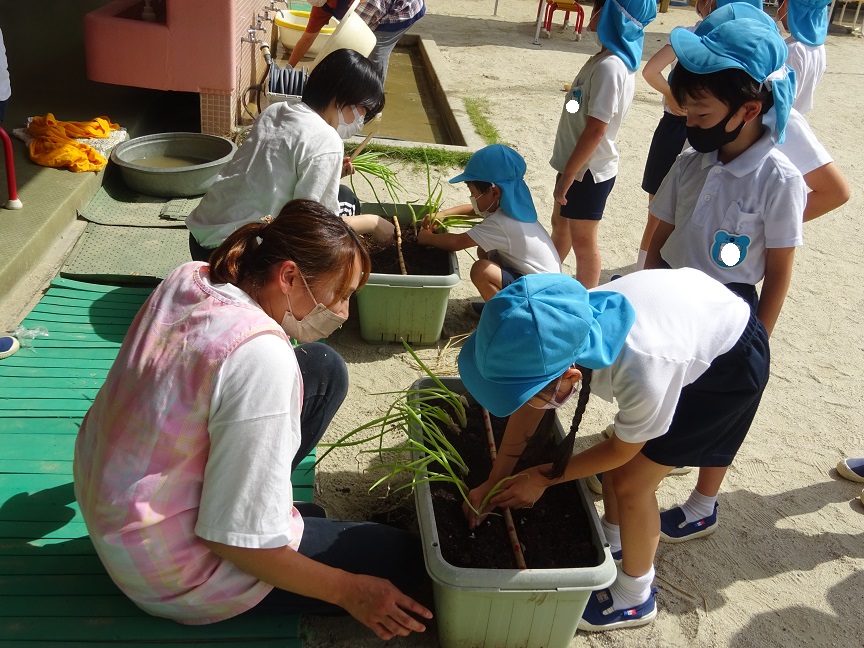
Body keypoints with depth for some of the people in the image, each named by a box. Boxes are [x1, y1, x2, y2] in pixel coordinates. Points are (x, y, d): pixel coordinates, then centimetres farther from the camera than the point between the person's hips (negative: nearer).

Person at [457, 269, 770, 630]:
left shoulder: (642, 375, -43)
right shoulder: (562, 334, -25)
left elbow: (621, 450, -21)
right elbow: (527, 411, -5)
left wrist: (542, 478, -10)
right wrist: (493, 483, 1)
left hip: (732, 363, -6)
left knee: (631, 482, -2)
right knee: (616, 456, 12)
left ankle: (634, 598, 20)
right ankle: (611, 538, 40)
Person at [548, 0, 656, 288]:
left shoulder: (610, 66, -25)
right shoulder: (610, 57, 5)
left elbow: (596, 129, -26)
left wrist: (567, 176, -20)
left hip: (588, 171, -9)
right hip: (577, 164, 9)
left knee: (582, 242, 6)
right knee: (560, 224, 24)